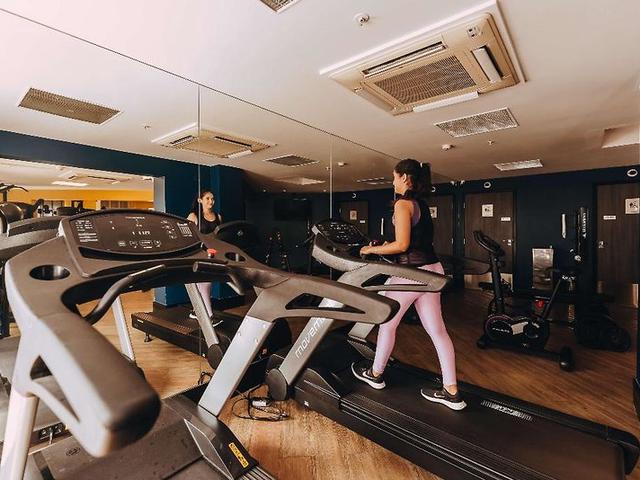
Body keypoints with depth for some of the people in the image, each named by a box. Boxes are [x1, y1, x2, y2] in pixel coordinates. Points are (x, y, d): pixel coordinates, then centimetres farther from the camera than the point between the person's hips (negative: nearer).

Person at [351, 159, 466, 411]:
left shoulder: (403, 203, -13)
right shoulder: (421, 203, 15)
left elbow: (402, 245, -20)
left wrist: (371, 250, -8)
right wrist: (387, 246, 22)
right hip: (431, 270, 9)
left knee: (387, 323, 11)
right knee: (437, 330, 10)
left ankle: (375, 374, 30)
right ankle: (451, 392, 19)